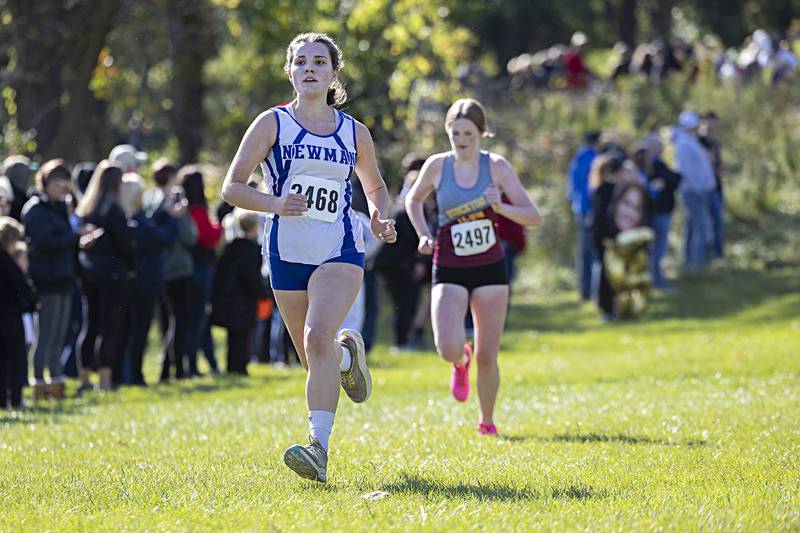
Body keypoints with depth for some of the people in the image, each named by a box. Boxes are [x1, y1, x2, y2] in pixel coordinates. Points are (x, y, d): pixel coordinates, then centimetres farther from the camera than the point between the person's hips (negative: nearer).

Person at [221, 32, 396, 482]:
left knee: (319, 337, -25)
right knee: (316, 358, 9)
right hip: (287, 252, 1)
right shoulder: (273, 124, 1)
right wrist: (275, 203, -21)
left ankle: (320, 448, -28)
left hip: (341, 250, -1)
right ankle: (348, 354, 47)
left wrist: (382, 220, 1)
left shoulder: (354, 133, 7)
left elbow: (376, 186, 23)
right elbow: (233, 187, -2)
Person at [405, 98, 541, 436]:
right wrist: (424, 235, 2)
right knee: (448, 349, -18)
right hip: (449, 271, 0)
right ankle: (461, 362, 19)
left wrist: (500, 207, -23)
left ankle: (487, 420, 22)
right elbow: (413, 199, 18)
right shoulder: (437, 166, -2)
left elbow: (534, 217, -5)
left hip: (490, 268, 0)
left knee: (487, 357, 0)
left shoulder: (496, 167, -5)